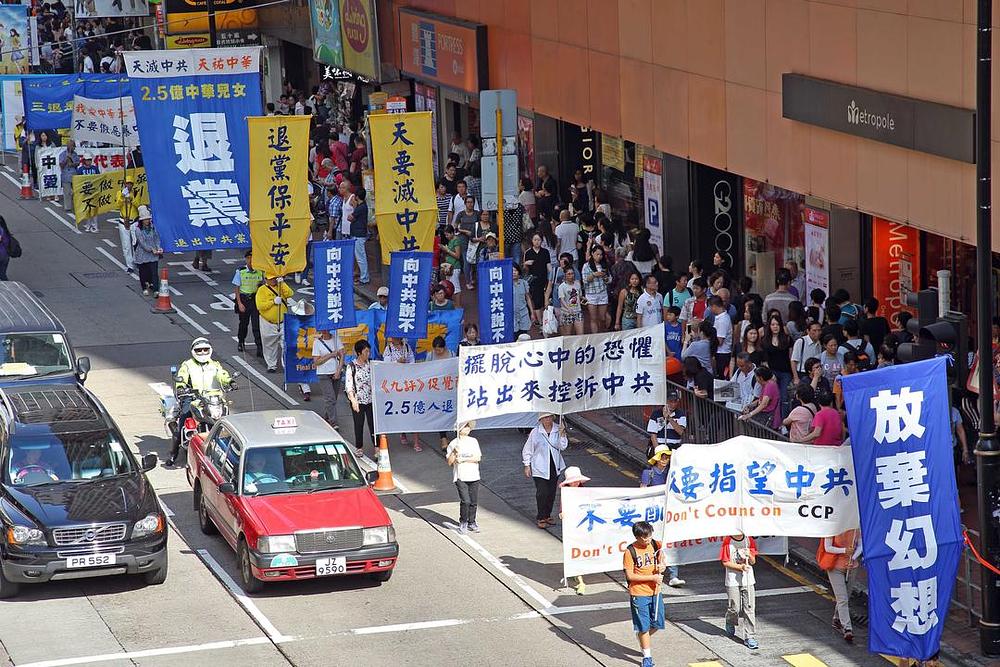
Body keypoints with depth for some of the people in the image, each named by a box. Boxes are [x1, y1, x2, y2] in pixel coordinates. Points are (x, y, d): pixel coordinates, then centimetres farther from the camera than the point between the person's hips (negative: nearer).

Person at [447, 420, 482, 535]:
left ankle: (471, 523, 22)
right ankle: (463, 523, 2)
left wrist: (463, 459, -11)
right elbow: (449, 462, -1)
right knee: (465, 501, -14)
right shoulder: (453, 443, 1)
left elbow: (478, 458, -1)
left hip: (474, 477, 3)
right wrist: (454, 453, -18)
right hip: (460, 477, -3)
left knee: (474, 502, 5)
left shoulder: (473, 441, 8)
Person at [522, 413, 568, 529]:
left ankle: (547, 515, 26)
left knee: (551, 493, 11)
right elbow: (527, 450, 1)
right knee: (542, 493, -9)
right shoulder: (535, 432, -6)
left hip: (555, 467, 4)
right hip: (540, 468, -4)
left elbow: (562, 447, -6)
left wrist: (562, 433, -19)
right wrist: (527, 466, -1)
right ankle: (540, 518, 0)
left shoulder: (558, 430, 1)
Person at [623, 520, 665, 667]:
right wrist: (652, 578, -18)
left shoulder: (655, 545, -1)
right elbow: (630, 575, -15)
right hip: (639, 594, -5)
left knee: (657, 623, 11)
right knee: (643, 626, 1)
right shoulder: (630, 552, -14)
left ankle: (643, 640, 40)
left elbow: (660, 560, 16)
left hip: (655, 592, 5)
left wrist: (661, 567, -9)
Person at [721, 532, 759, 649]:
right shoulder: (727, 541, -7)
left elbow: (753, 562, 7)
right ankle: (730, 624, 37)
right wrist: (740, 567, -19)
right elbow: (725, 562, -8)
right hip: (732, 581, -3)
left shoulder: (749, 540, 4)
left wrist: (749, 555, -14)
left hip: (748, 580, 3)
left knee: (749, 608, -2)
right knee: (734, 608, 4)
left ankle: (749, 637, 2)